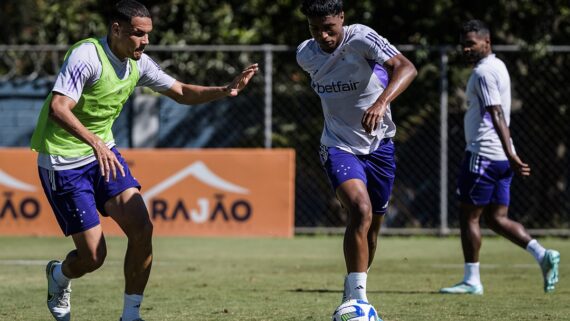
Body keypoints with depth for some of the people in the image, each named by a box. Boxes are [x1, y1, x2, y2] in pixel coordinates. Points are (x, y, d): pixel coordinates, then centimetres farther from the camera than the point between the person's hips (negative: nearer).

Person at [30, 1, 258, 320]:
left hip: (104, 153, 7)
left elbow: (181, 92, 12)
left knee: (142, 228, -12)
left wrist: (225, 90, -6)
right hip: (64, 162, -7)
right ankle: (59, 276, 30)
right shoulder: (87, 56, -23)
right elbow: (57, 108, -34)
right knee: (93, 255, -7)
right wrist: (95, 142, -48)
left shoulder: (138, 63, 1)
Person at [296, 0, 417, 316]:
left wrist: (381, 102, -51)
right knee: (361, 210, -26)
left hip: (379, 145, 0)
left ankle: (352, 293, 35)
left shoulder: (361, 38, -19)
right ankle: (358, 298, -26)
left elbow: (406, 67, -35)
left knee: (371, 228, 12)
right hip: (339, 146, 0)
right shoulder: (306, 55, -4)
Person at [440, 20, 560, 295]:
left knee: (468, 216, 0)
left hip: (482, 154, -10)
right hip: (501, 157, 10)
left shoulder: (483, 72, -13)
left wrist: (510, 154, -27)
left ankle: (471, 280, 3)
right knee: (496, 218, 9)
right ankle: (542, 255, -5)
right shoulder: (498, 66, 18)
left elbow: (497, 115, -21)